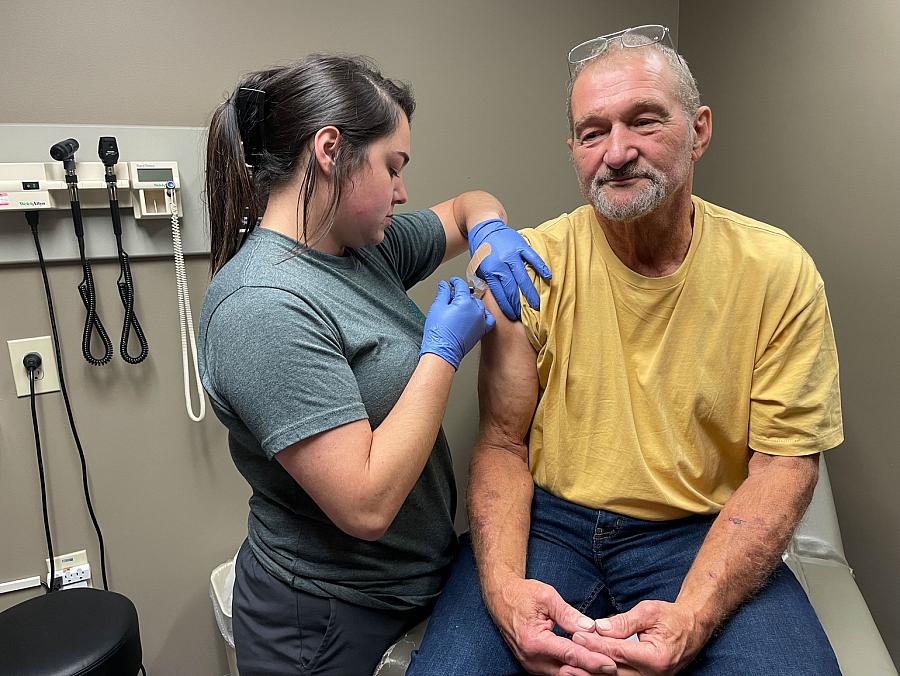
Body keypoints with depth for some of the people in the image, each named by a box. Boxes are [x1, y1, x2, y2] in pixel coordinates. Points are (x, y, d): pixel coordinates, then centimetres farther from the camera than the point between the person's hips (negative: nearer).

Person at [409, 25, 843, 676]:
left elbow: (783, 463, -5)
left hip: (703, 534, 1)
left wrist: (692, 615, -21)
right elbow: (502, 442, -3)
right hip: (548, 522, 0)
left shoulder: (779, 270, -6)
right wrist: (504, 585, -21)